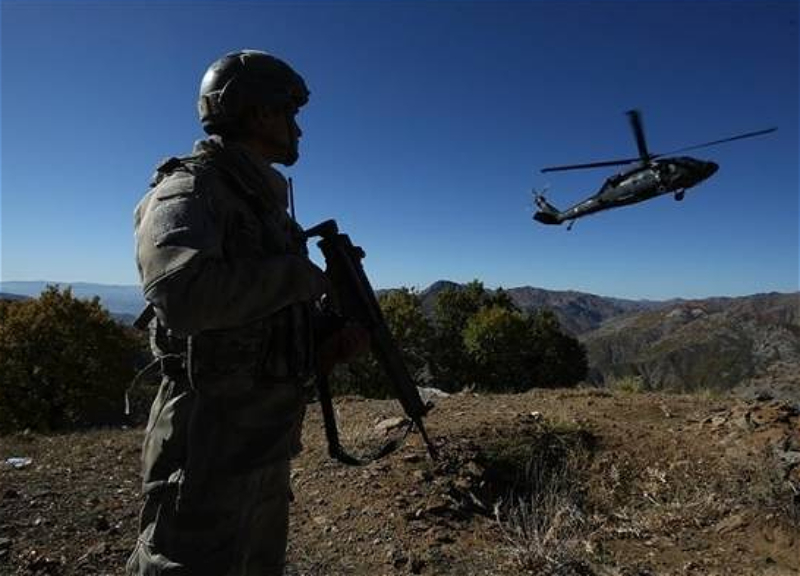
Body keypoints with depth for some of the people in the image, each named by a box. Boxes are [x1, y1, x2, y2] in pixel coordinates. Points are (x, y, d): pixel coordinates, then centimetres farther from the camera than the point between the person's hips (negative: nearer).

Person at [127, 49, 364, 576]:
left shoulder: (266, 203, 14)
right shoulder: (189, 190, -12)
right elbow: (183, 294, -34)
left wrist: (332, 343, 0)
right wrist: (303, 275, -20)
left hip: (268, 445, 9)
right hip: (209, 444, -9)